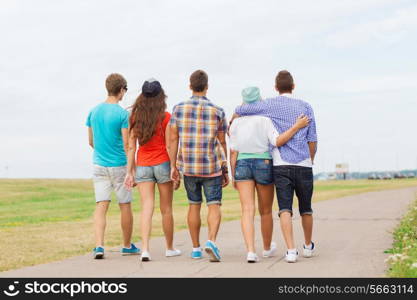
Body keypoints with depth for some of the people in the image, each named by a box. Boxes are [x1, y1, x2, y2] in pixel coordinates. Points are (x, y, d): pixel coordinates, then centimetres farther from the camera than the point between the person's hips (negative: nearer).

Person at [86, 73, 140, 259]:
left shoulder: (94, 112, 5)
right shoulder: (123, 114, -11)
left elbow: (91, 141, 13)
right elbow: (127, 145, -13)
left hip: (99, 165, 4)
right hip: (119, 166, -4)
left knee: (101, 206, 0)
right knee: (125, 206, 10)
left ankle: (99, 246, -15)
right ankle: (127, 246, 22)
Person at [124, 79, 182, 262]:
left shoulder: (135, 117, 2)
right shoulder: (165, 117, -7)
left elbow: (131, 147, 1)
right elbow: (169, 146, -9)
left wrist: (130, 172, 5)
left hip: (142, 166, 2)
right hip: (162, 164, -2)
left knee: (146, 208, -1)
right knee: (166, 209, 10)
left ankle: (145, 249, -14)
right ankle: (170, 248, 24)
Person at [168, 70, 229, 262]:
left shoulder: (179, 109, 0)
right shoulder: (217, 111, -3)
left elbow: (173, 139, -1)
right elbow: (222, 143, 0)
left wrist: (173, 166, 5)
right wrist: (225, 171, 7)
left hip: (188, 166, 2)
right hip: (211, 167, -2)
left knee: (194, 205, 14)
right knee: (214, 206, 1)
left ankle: (196, 248, 19)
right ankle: (211, 241, -21)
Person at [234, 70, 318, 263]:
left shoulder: (270, 105, 2)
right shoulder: (306, 107, 7)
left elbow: (239, 111, 6)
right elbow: (312, 140, 5)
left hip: (281, 165, -2)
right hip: (304, 164, 2)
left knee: (285, 209, -5)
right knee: (306, 209, 16)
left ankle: (291, 250, -17)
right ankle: (308, 246, 32)